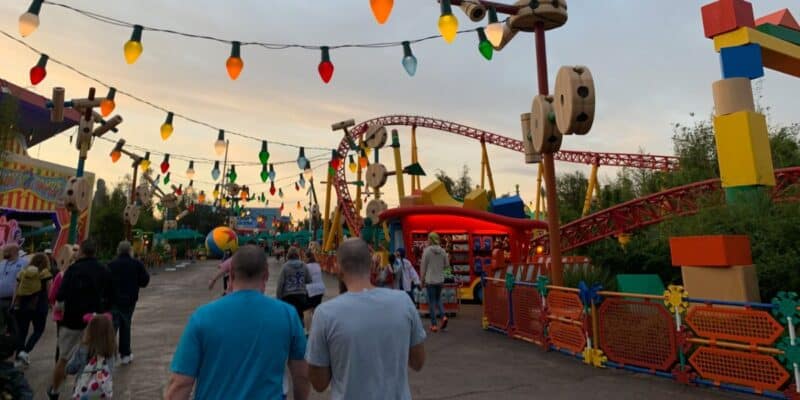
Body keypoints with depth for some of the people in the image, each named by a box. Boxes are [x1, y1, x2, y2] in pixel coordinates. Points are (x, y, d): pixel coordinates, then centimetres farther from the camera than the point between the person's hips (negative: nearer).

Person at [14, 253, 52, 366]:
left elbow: (17, 290, 8)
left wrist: (14, 304, 14)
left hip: (22, 306, 4)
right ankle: (25, 351, -6)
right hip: (39, 306, -4)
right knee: (38, 331, 11)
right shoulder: (45, 273, -6)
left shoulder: (23, 272, 7)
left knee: (22, 332, 14)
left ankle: (18, 357, 18)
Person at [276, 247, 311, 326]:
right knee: (299, 315, 12)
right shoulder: (304, 266, 2)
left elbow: (280, 283, -7)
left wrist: (278, 297, -1)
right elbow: (309, 281, 7)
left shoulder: (285, 266, -7)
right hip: (301, 295, 3)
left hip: (288, 295, -3)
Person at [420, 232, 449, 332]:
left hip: (430, 280, -4)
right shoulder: (443, 251, 0)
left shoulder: (427, 250, -12)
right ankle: (443, 316, 0)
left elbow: (423, 266, -8)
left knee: (431, 302, 4)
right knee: (438, 299, 21)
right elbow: (447, 264, 6)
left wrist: (422, 279, 2)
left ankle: (434, 325, 7)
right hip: (440, 279, 4)